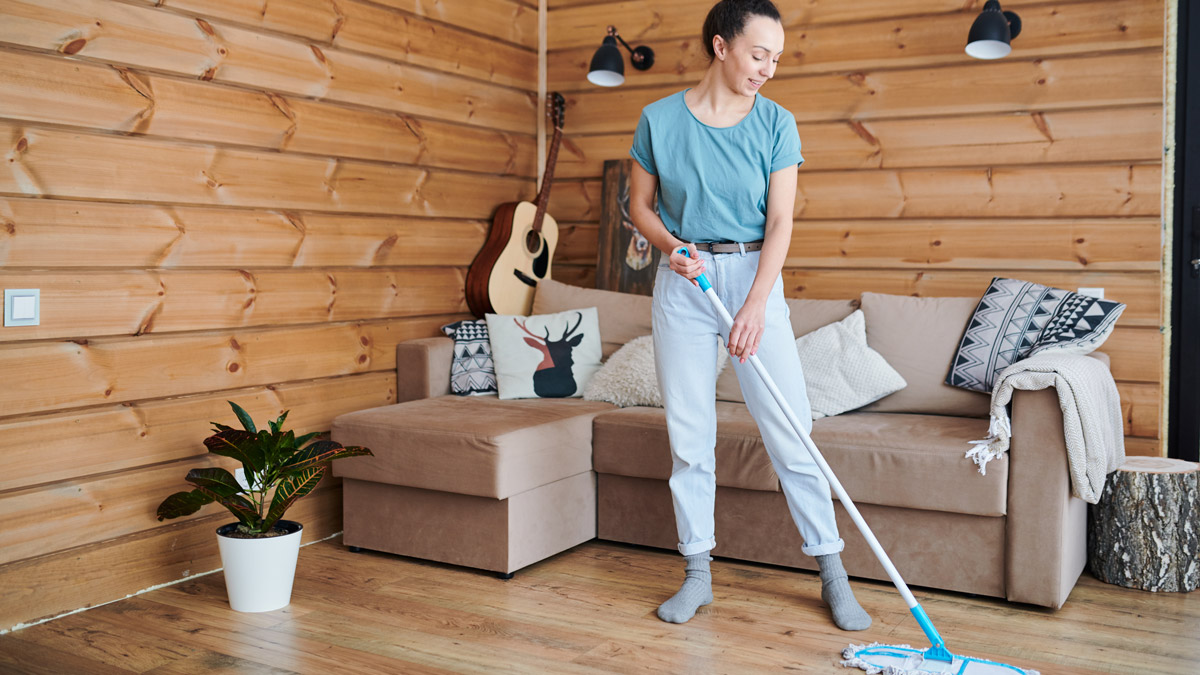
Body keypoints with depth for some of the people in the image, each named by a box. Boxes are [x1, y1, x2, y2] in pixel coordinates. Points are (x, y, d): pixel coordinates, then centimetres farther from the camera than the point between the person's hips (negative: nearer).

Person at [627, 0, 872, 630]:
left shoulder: (776, 123, -1)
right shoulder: (659, 119, 0)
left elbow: (780, 220, -6)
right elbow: (639, 204, 9)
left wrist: (756, 305, -18)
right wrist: (670, 245, -12)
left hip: (753, 276, 0)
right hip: (682, 282, 1)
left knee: (790, 428, -2)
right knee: (688, 433, 4)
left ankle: (832, 572, 9)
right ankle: (698, 573, 17)